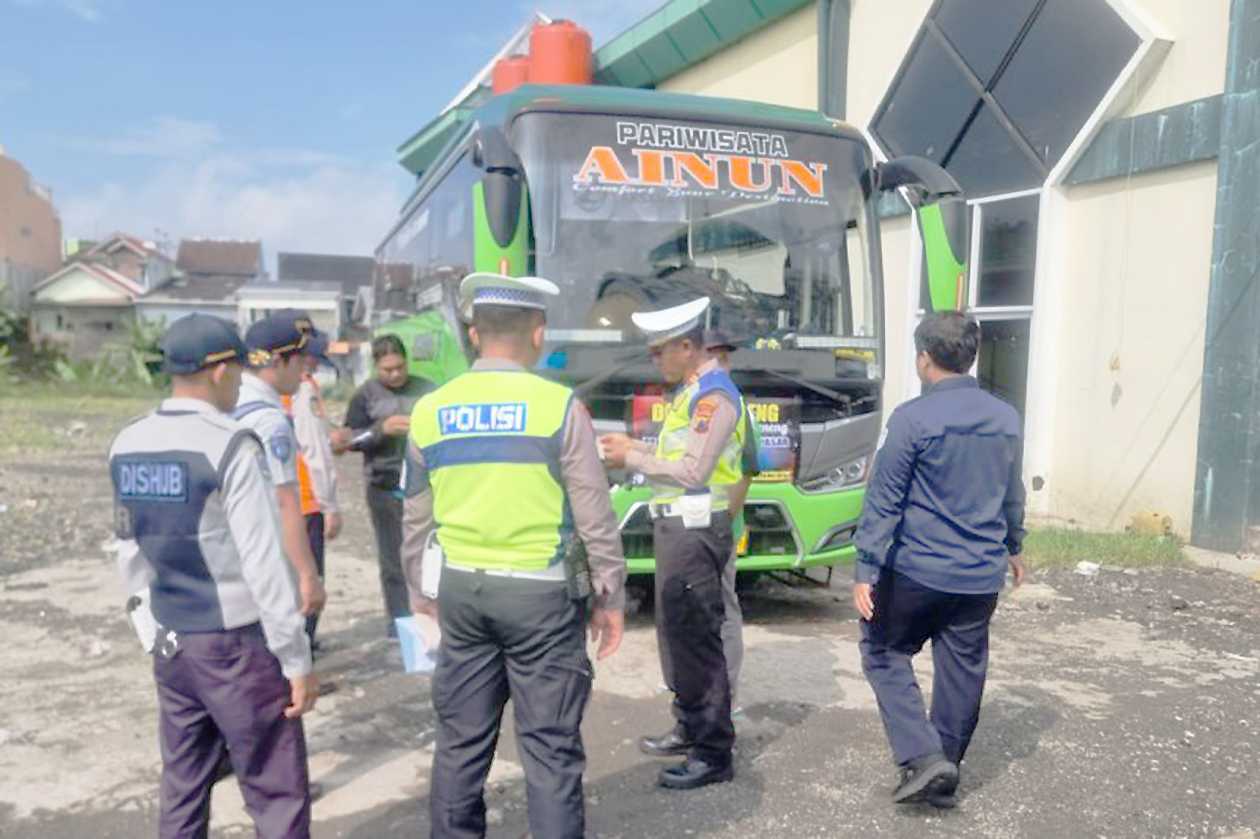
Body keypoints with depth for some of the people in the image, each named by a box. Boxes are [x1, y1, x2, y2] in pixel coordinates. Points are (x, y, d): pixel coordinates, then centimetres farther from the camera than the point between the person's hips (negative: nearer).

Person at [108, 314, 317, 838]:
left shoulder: (127, 445, 4)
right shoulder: (230, 446, -17)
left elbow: (129, 549, 12)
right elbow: (263, 564, -19)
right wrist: (297, 660, -13)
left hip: (170, 643, 7)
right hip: (236, 645, -7)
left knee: (182, 790, 18)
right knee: (278, 796, 3)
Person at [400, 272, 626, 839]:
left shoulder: (429, 411, 3)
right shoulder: (559, 407, -9)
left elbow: (417, 521, 10)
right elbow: (595, 517, -7)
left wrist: (424, 594, 21)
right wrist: (609, 597, 3)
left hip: (461, 589, 4)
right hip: (540, 592, -4)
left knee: (461, 741, 14)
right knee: (550, 747, 4)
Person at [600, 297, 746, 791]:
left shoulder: (714, 396, -16)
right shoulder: (690, 390, 15)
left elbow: (693, 472, -20)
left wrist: (632, 460, -12)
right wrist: (635, 447, 7)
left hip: (695, 531, -10)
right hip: (676, 527, 10)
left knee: (697, 640, -4)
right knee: (676, 633, 18)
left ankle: (714, 754, 5)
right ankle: (690, 728, 32)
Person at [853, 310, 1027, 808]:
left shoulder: (912, 418, -13)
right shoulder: (1006, 419, 6)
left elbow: (884, 501, -14)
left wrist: (866, 571, -12)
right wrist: (1012, 548, 32)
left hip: (918, 569, -5)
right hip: (982, 576, 6)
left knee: (884, 654, 12)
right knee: (962, 673, 13)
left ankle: (923, 758, 0)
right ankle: (944, 777, 24)